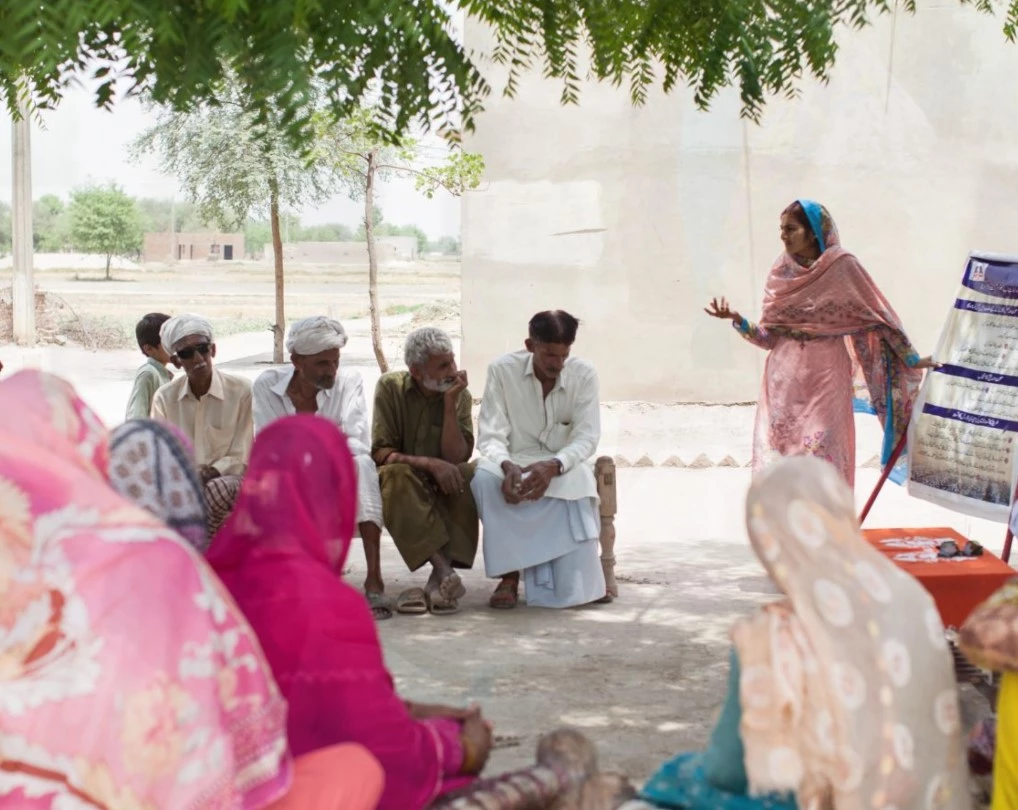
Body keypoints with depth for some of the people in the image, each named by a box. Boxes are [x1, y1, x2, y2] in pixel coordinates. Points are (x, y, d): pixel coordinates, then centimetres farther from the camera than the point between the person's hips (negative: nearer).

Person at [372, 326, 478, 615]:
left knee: (471, 475, -30)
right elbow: (381, 453, -14)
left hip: (442, 487, 2)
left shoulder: (460, 395, -3)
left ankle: (439, 580, -34)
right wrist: (430, 463, -27)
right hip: (402, 484, -2)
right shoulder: (390, 386, -8)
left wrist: (449, 403, -20)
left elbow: (456, 458, -13)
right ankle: (444, 571, -43)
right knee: (397, 476, -36)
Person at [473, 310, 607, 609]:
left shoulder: (584, 374, -6)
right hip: (515, 464, 0)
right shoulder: (503, 370, -9)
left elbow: (587, 438, -11)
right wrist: (507, 466, -36)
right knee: (485, 478, -34)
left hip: (564, 467, 0)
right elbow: (490, 436, -11)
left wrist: (553, 466, -32)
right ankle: (509, 574, -25)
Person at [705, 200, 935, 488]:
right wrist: (739, 322, -11)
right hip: (784, 379, 3)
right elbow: (769, 336, 5)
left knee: (822, 461, -3)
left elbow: (876, 315, -1)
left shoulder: (841, 266, -7)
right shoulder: (781, 271, 4)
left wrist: (911, 359, 0)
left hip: (825, 377, -3)